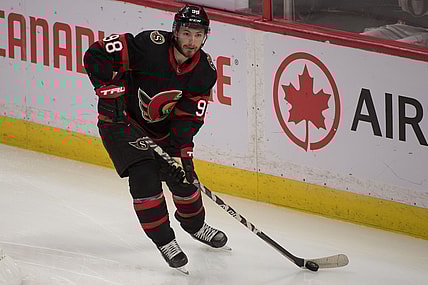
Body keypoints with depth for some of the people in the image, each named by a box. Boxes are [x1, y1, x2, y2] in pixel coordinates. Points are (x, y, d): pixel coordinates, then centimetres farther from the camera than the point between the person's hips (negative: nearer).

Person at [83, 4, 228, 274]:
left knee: (183, 177, 8)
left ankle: (195, 225, 39)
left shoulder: (205, 71, -12)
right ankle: (164, 240, -4)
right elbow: (96, 55, -28)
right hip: (120, 120, -5)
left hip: (161, 127, 5)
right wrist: (111, 93, -30)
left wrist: (184, 150, -19)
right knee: (144, 175, -19)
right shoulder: (149, 45, -30)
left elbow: (189, 115, -8)